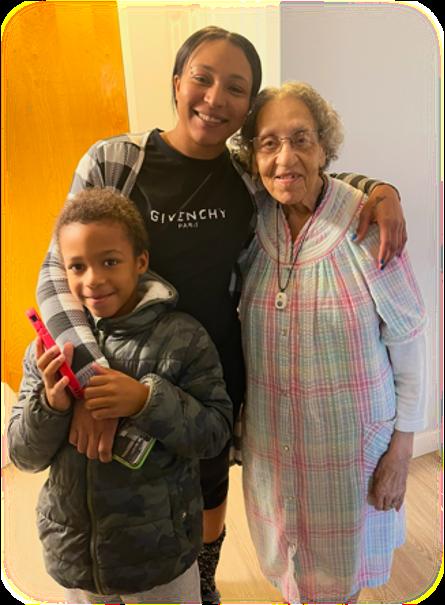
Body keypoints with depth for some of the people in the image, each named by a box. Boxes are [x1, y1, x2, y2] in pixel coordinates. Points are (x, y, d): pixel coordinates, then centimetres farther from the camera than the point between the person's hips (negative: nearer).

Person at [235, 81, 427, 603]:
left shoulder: (368, 224, -18)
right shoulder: (251, 222, -9)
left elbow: (408, 341, -11)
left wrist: (402, 447, -7)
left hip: (352, 439, -2)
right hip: (271, 437, 3)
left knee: (345, 562, 24)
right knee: (289, 555, 27)